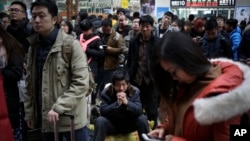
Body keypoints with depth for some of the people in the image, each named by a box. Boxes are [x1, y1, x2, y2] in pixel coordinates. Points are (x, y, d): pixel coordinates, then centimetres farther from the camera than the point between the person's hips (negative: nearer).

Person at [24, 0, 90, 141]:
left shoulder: (71, 44, -9)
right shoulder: (34, 47, 8)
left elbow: (81, 83, -14)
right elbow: (30, 83, 12)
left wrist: (58, 107, -19)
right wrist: (29, 112, 8)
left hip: (71, 118, -5)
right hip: (45, 118, 5)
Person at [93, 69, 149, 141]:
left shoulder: (134, 91, -10)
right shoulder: (106, 92, -13)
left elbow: (139, 110, -19)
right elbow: (103, 111, -23)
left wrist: (127, 102, -35)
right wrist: (117, 104, -36)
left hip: (129, 124, 1)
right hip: (112, 124, -1)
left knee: (142, 118, -25)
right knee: (100, 121, -30)